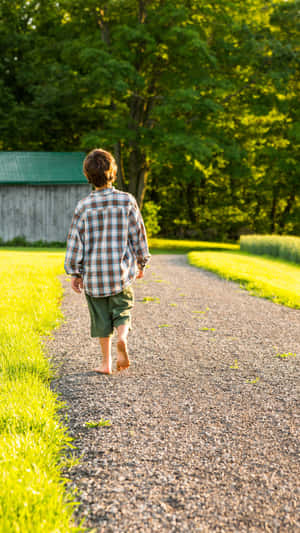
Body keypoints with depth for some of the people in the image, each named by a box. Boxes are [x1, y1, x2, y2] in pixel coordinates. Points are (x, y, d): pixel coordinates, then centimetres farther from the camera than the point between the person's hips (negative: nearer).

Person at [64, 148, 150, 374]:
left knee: (101, 317, 12)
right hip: (121, 271, 0)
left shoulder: (84, 206, -6)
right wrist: (141, 263, 15)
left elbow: (75, 242, -3)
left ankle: (106, 363, 17)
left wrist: (75, 273, 7)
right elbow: (138, 235, 1)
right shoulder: (127, 201, -5)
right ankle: (123, 338, -16)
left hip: (93, 272, 0)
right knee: (122, 309, 14)